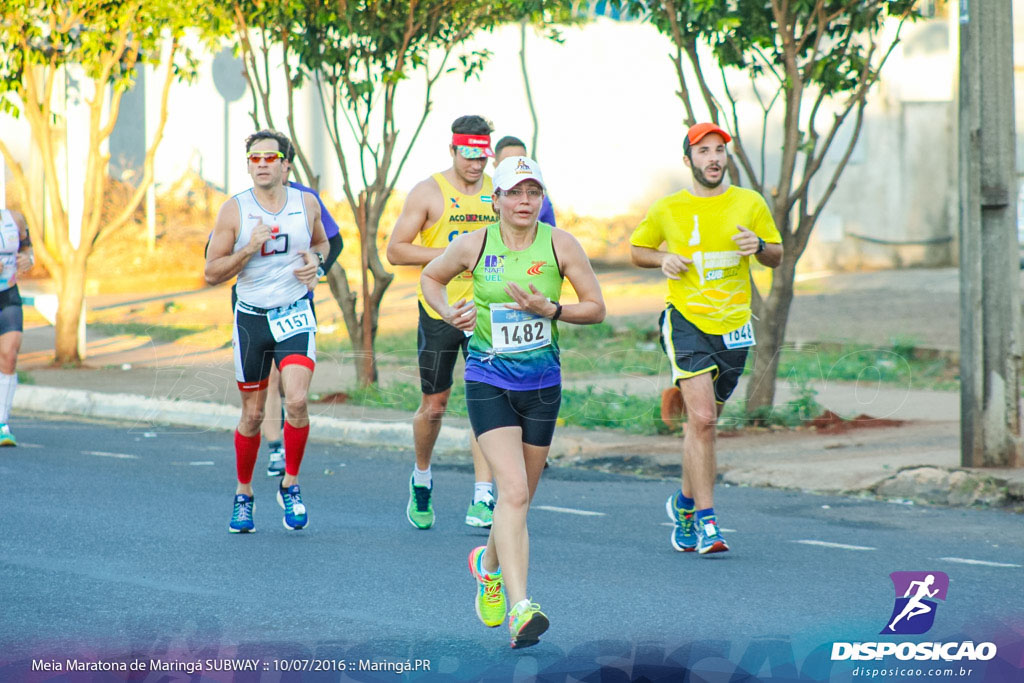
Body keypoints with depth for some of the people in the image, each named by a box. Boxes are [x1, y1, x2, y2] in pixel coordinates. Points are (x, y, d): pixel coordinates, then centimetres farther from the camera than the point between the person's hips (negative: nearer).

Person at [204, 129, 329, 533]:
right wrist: (249, 248, -20)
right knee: (252, 415, 7)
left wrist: (315, 259, -2)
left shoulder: (307, 204, 1)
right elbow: (212, 273, -5)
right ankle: (243, 495, 26)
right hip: (251, 318, 0)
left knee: (297, 401, -19)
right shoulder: (234, 211, -6)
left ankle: (290, 485, 0)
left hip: (295, 315, 0)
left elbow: (321, 242, 21)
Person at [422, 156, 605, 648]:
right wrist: (447, 312, -4)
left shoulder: (560, 245, -4)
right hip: (488, 382, -3)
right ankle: (521, 608, -25)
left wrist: (547, 308, -16)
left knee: (520, 497, 13)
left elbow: (596, 308, 0)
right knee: (513, 491, -19)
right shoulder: (474, 245, -4)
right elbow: (430, 277, 15)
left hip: (542, 385, 3)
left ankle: (488, 564, 46)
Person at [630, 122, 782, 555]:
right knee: (702, 418, -17)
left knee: (704, 421, 12)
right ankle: (706, 520, -15)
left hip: (733, 325, 3)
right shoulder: (667, 210, 1)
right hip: (686, 321, -3)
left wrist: (759, 246, -10)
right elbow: (637, 249, 16)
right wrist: (663, 259, -6)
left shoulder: (749, 203, 5)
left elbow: (777, 256, 12)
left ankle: (685, 503, 34)